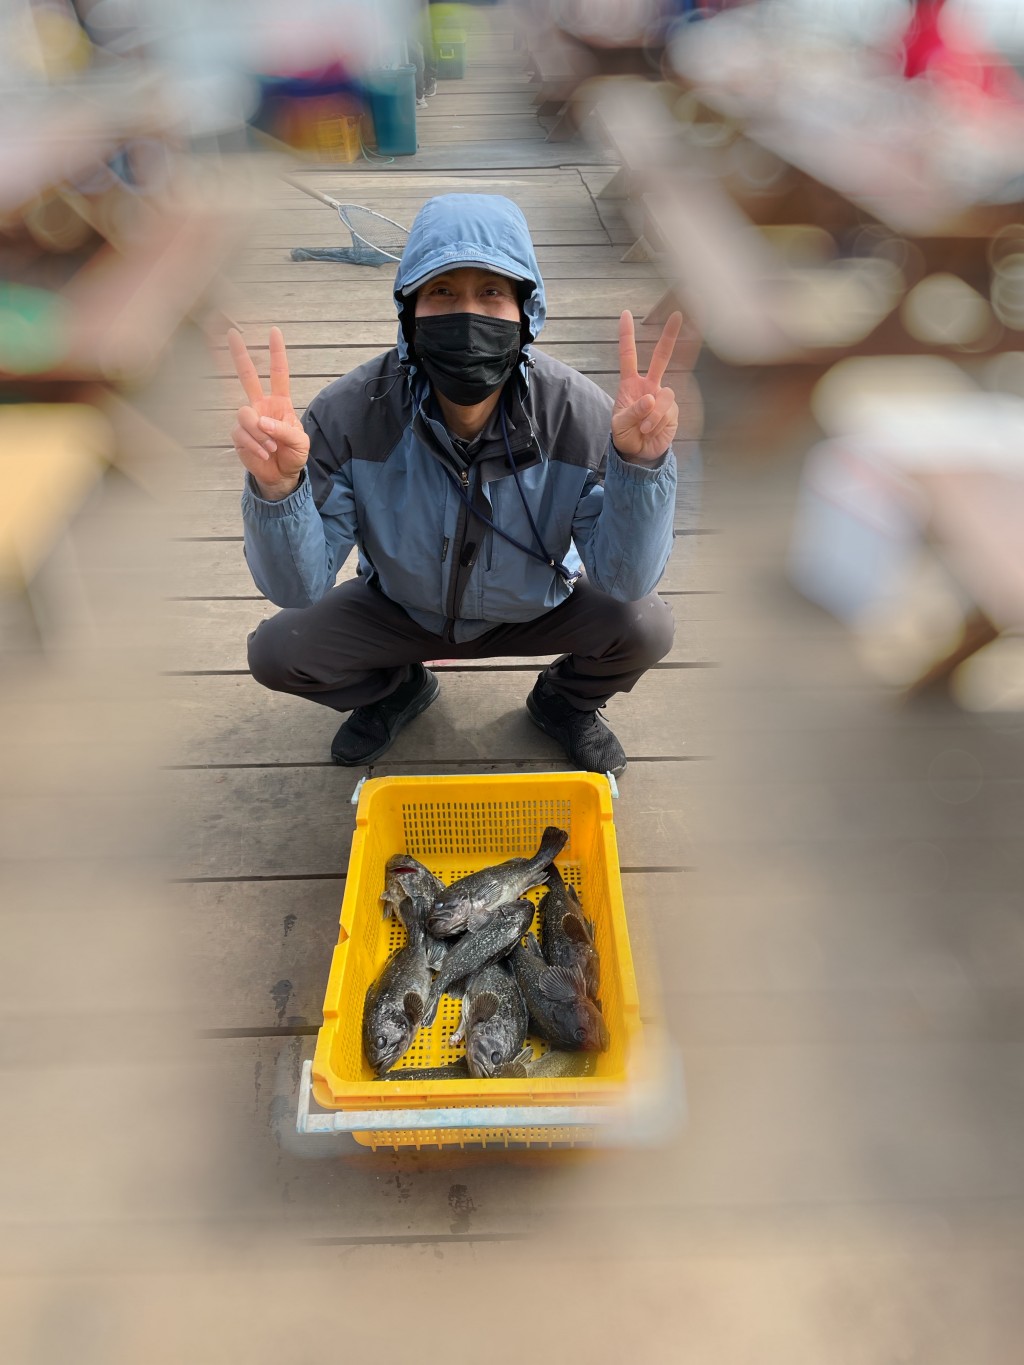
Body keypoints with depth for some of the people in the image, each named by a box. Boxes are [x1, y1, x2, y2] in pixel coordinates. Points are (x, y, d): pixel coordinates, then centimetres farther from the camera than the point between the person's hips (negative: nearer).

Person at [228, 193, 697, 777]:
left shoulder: (579, 413, -27)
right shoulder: (349, 414, -27)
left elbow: (625, 581, -27)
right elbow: (300, 589, -24)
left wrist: (640, 463, -44)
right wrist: (276, 487, -45)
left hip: (536, 609, 0)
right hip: (401, 609, 1)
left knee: (647, 626, -24)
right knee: (276, 651, -17)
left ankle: (565, 700, 14)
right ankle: (398, 687, 19)